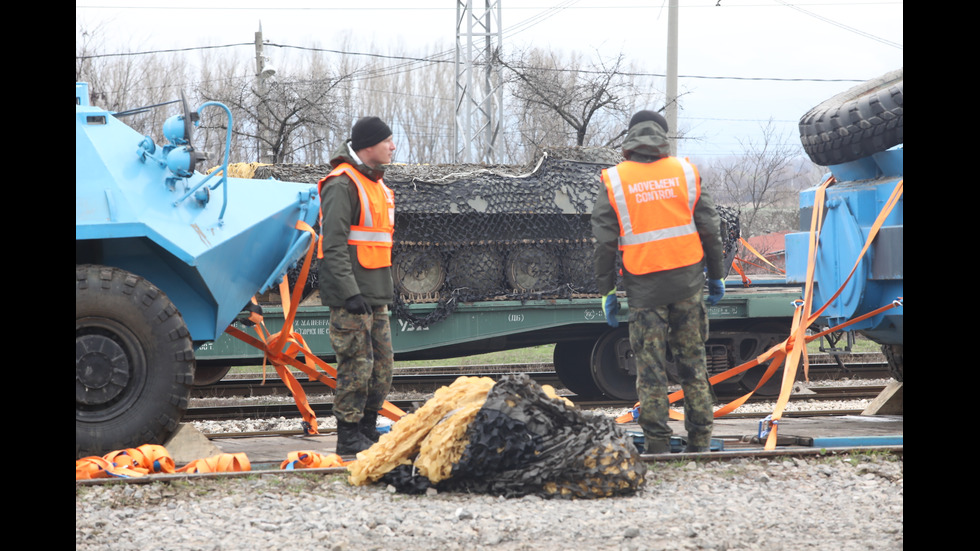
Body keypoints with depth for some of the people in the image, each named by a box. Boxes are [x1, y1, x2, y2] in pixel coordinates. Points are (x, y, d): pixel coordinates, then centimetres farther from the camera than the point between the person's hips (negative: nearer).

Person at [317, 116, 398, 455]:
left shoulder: (375, 183, 19)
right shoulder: (342, 184, -13)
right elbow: (334, 245, -19)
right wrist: (350, 293, -24)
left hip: (375, 295, 10)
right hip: (351, 296, -10)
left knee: (382, 365, 10)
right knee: (357, 365, -7)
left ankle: (368, 432, 19)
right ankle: (349, 437, 0)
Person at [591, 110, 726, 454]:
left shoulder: (614, 181, -1)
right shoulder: (685, 172, 4)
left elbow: (604, 242, -1)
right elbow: (709, 229, 6)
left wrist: (606, 291, 5)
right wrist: (716, 276, 15)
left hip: (644, 287, -2)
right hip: (687, 281, 2)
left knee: (650, 366, 3)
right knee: (692, 360, 10)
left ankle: (656, 442, 3)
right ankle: (700, 439, 13)